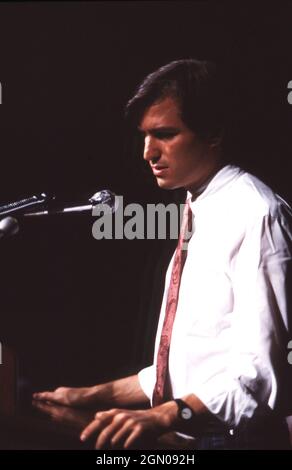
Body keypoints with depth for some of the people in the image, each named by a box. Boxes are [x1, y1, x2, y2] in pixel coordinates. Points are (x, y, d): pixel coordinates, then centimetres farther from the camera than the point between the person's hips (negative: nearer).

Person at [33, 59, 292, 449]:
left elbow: (260, 369, -20)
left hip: (234, 437, -7)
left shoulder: (254, 212, -12)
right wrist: (93, 396, 14)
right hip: (186, 437, 7)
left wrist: (165, 416, -29)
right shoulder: (196, 219, 14)